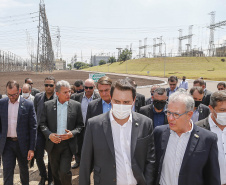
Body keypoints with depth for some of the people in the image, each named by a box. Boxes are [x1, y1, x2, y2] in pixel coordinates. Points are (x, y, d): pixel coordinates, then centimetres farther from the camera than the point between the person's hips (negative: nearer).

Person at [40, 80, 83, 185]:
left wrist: (72, 133, -16)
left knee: (64, 172, -8)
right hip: (53, 144, 2)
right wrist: (49, 135, -14)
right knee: (55, 172, 16)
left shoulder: (76, 105, -2)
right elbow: (42, 123, 3)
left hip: (68, 144, -2)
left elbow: (80, 125, 2)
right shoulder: (47, 105, 0)